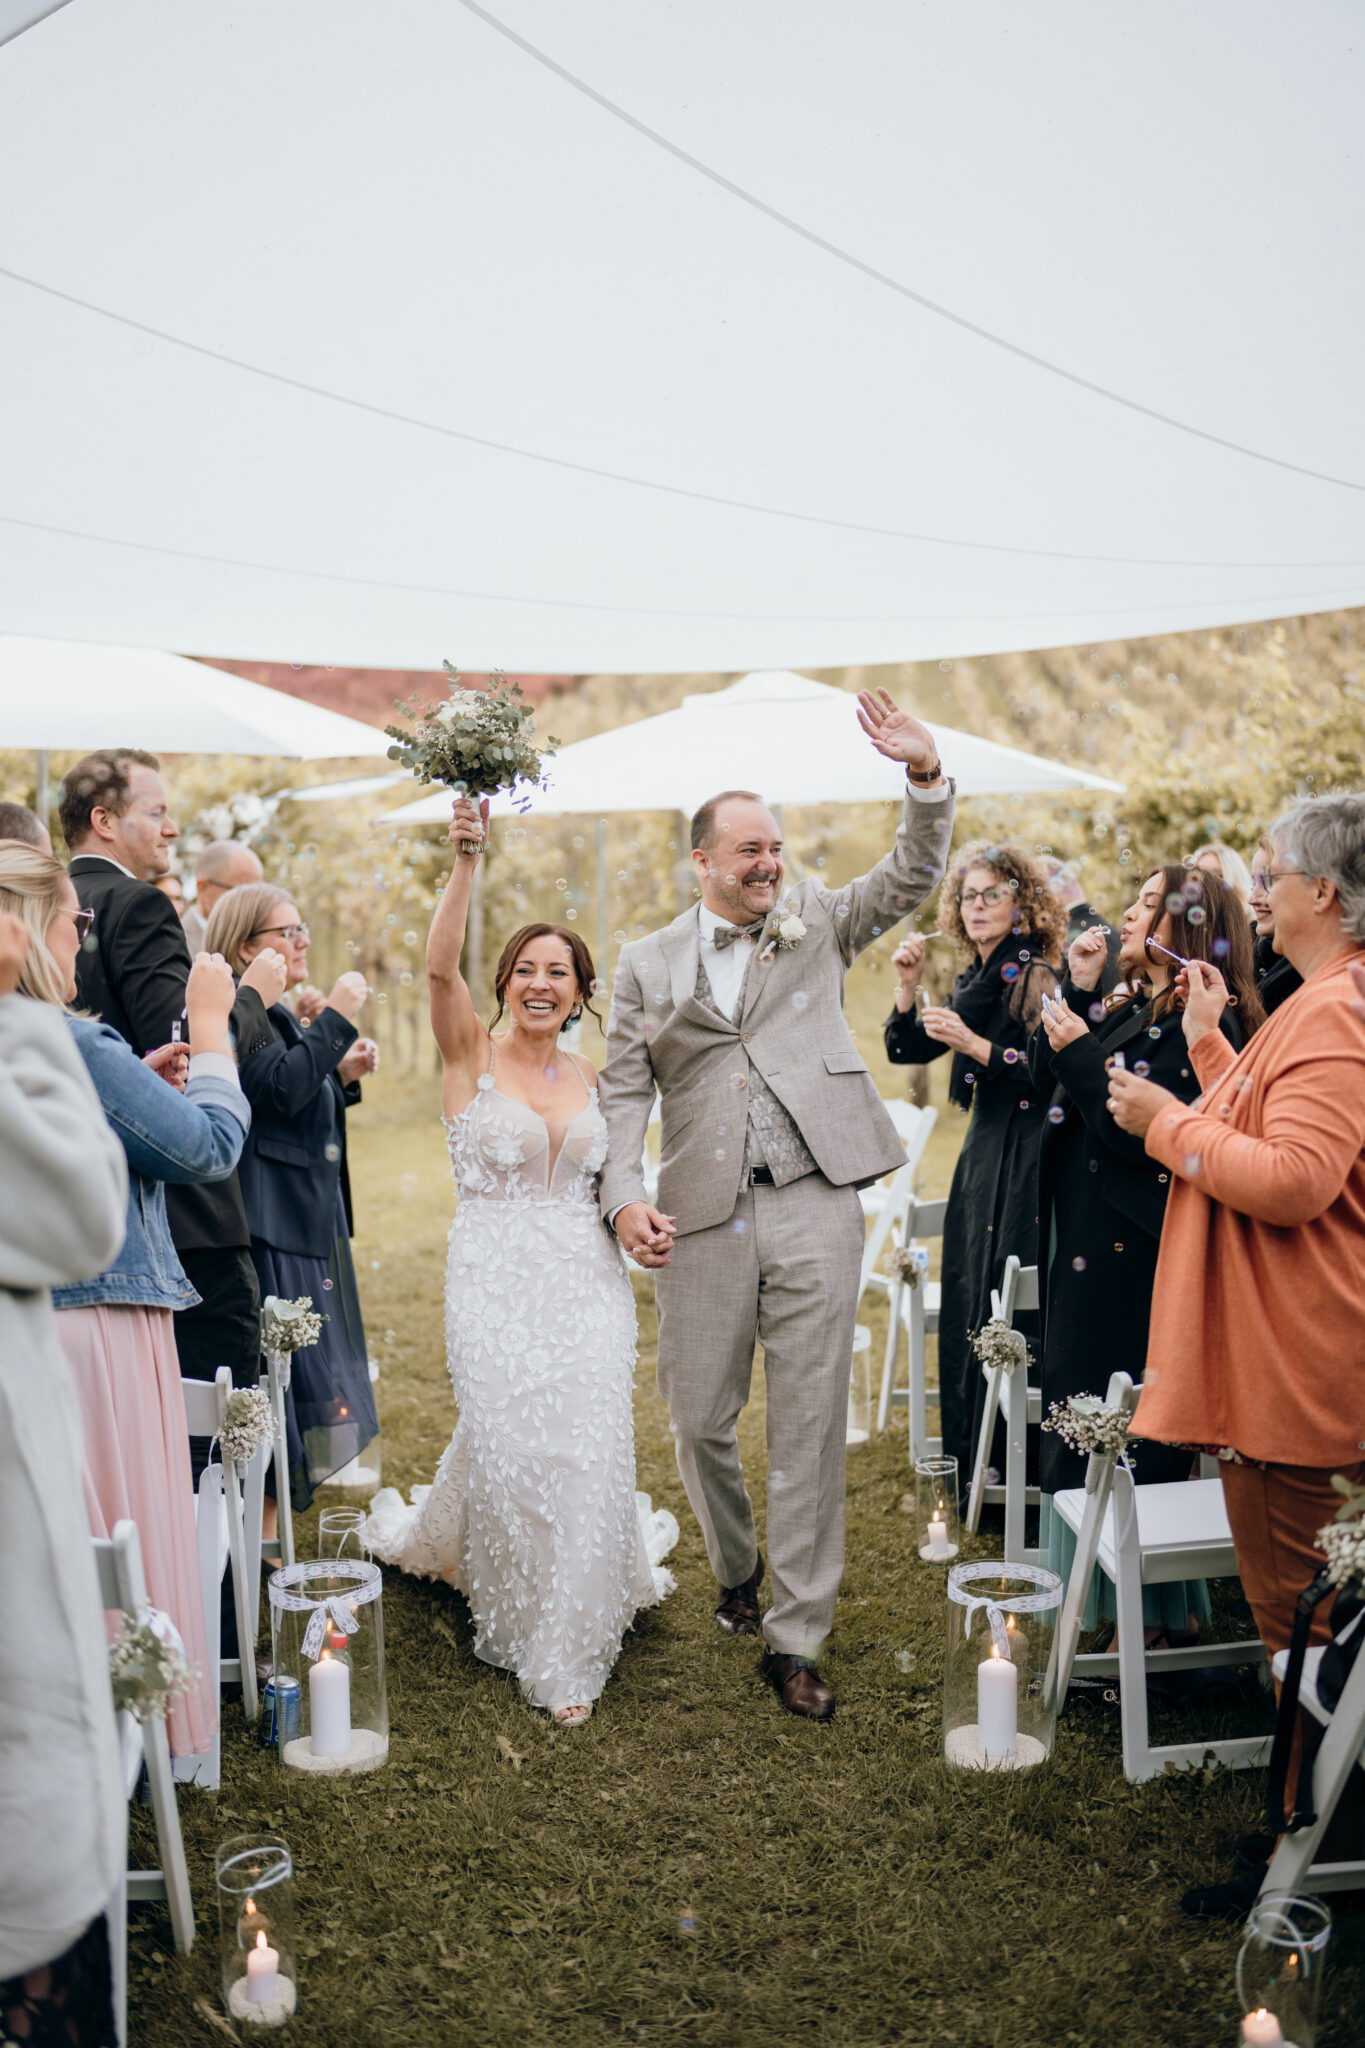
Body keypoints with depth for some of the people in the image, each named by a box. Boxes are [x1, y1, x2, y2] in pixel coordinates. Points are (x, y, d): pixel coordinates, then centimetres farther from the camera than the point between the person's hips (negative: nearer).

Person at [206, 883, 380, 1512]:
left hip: (308, 1223, 11)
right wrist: (337, 1018, -20)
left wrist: (343, 1077, 7)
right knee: (278, 1366, -7)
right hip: (271, 1229, -11)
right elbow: (281, 1090, -27)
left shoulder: (278, 1015, 19)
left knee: (305, 1371, 15)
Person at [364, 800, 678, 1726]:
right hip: (496, 1278, -3)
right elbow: (441, 966, -20)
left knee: (588, 1451, -3)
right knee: (506, 1442, -5)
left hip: (588, 1279, 3)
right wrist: (466, 862, -30)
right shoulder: (471, 1055, -2)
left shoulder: (592, 1077, 10)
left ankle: (568, 1654, 16)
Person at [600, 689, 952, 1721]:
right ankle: (737, 1569, 38)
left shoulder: (817, 922, 13)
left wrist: (927, 774, -10)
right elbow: (624, 1087, 6)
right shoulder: (648, 962, 10)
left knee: (810, 1425, 1)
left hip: (815, 1205, 0)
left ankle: (795, 1641, 12)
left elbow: (914, 874, 7)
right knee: (700, 1419, 8)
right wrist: (624, 1193, -9)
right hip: (702, 1218, 1)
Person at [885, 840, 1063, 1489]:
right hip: (983, 1150, 8)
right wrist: (906, 984, 0)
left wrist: (975, 1044, -22)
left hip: (1026, 1159, -8)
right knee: (966, 1300, 11)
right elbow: (904, 1050, 13)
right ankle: (970, 1458, 25)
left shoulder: (1038, 977, -10)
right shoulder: (972, 983, 14)